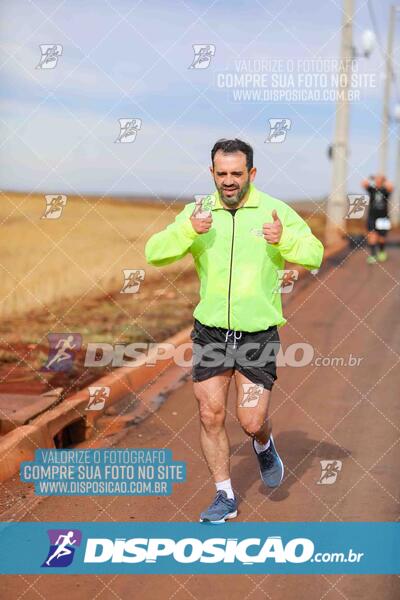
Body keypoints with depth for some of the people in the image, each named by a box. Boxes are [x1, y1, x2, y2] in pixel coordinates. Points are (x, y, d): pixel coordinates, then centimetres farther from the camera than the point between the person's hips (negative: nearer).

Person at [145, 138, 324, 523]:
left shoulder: (275, 211, -2)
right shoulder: (197, 213, 2)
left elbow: (314, 254, -7)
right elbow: (154, 253, -6)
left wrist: (284, 239, -26)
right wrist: (187, 231, -23)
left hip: (259, 334, -2)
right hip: (210, 331, 2)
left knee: (251, 423, -3)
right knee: (210, 415, 3)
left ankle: (264, 447, 35)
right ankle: (225, 497, 21)